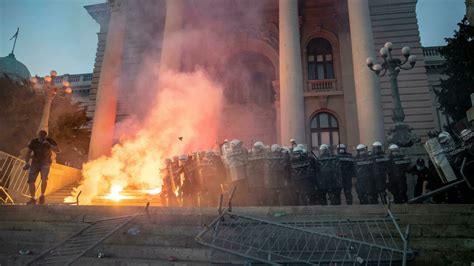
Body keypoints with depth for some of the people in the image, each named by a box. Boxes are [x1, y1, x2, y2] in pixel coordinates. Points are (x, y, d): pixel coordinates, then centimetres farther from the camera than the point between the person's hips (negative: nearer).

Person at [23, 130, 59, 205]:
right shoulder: (34, 142, -7)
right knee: (31, 180, -6)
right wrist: (27, 163, -3)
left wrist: (49, 145, -30)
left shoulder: (50, 141, -10)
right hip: (35, 162, 2)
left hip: (45, 162, -2)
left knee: (44, 178, -24)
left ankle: (42, 195, -6)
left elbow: (57, 150, -17)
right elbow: (29, 152, 3)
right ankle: (33, 198, 6)